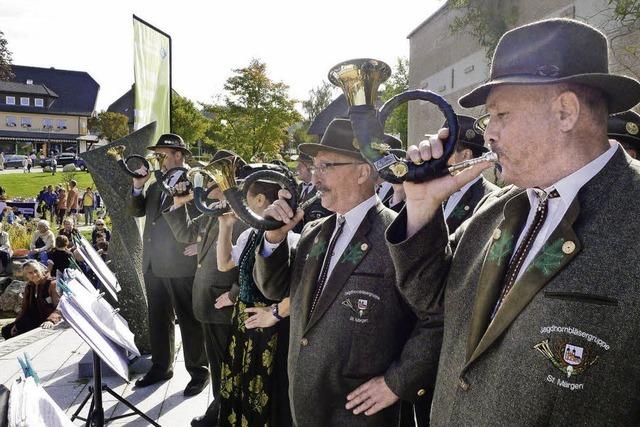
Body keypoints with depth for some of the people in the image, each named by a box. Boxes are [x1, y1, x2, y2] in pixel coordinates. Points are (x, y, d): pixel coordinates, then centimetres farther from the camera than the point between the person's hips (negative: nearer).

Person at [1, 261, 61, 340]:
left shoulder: (52, 284, -14)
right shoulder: (28, 287, 10)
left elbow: (59, 307, -24)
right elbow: (25, 308, 15)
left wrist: (51, 320, -41)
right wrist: (16, 323, 2)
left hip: (47, 325, -7)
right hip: (33, 321, 8)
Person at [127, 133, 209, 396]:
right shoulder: (156, 184, 14)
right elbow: (136, 211, 14)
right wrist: (138, 187, -1)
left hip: (182, 266, -7)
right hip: (153, 265, 7)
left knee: (189, 319, 3)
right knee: (158, 318, 17)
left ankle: (199, 371, 17)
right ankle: (161, 367, 32)